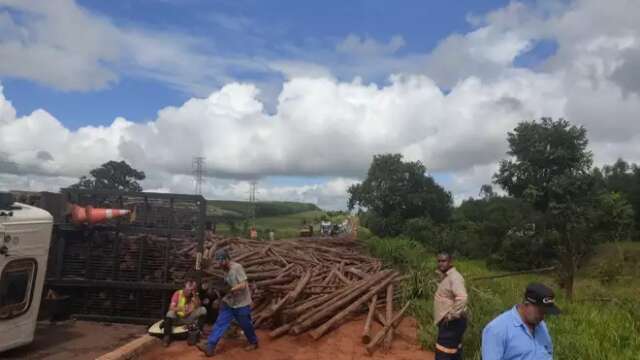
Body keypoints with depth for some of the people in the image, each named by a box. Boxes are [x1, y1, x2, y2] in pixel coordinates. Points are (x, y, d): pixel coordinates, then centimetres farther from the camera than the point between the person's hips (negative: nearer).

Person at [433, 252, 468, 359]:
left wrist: (451, 315, -27)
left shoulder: (454, 277, -19)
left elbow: (462, 298, -33)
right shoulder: (445, 277, 12)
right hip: (449, 322, 10)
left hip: (452, 322, -10)